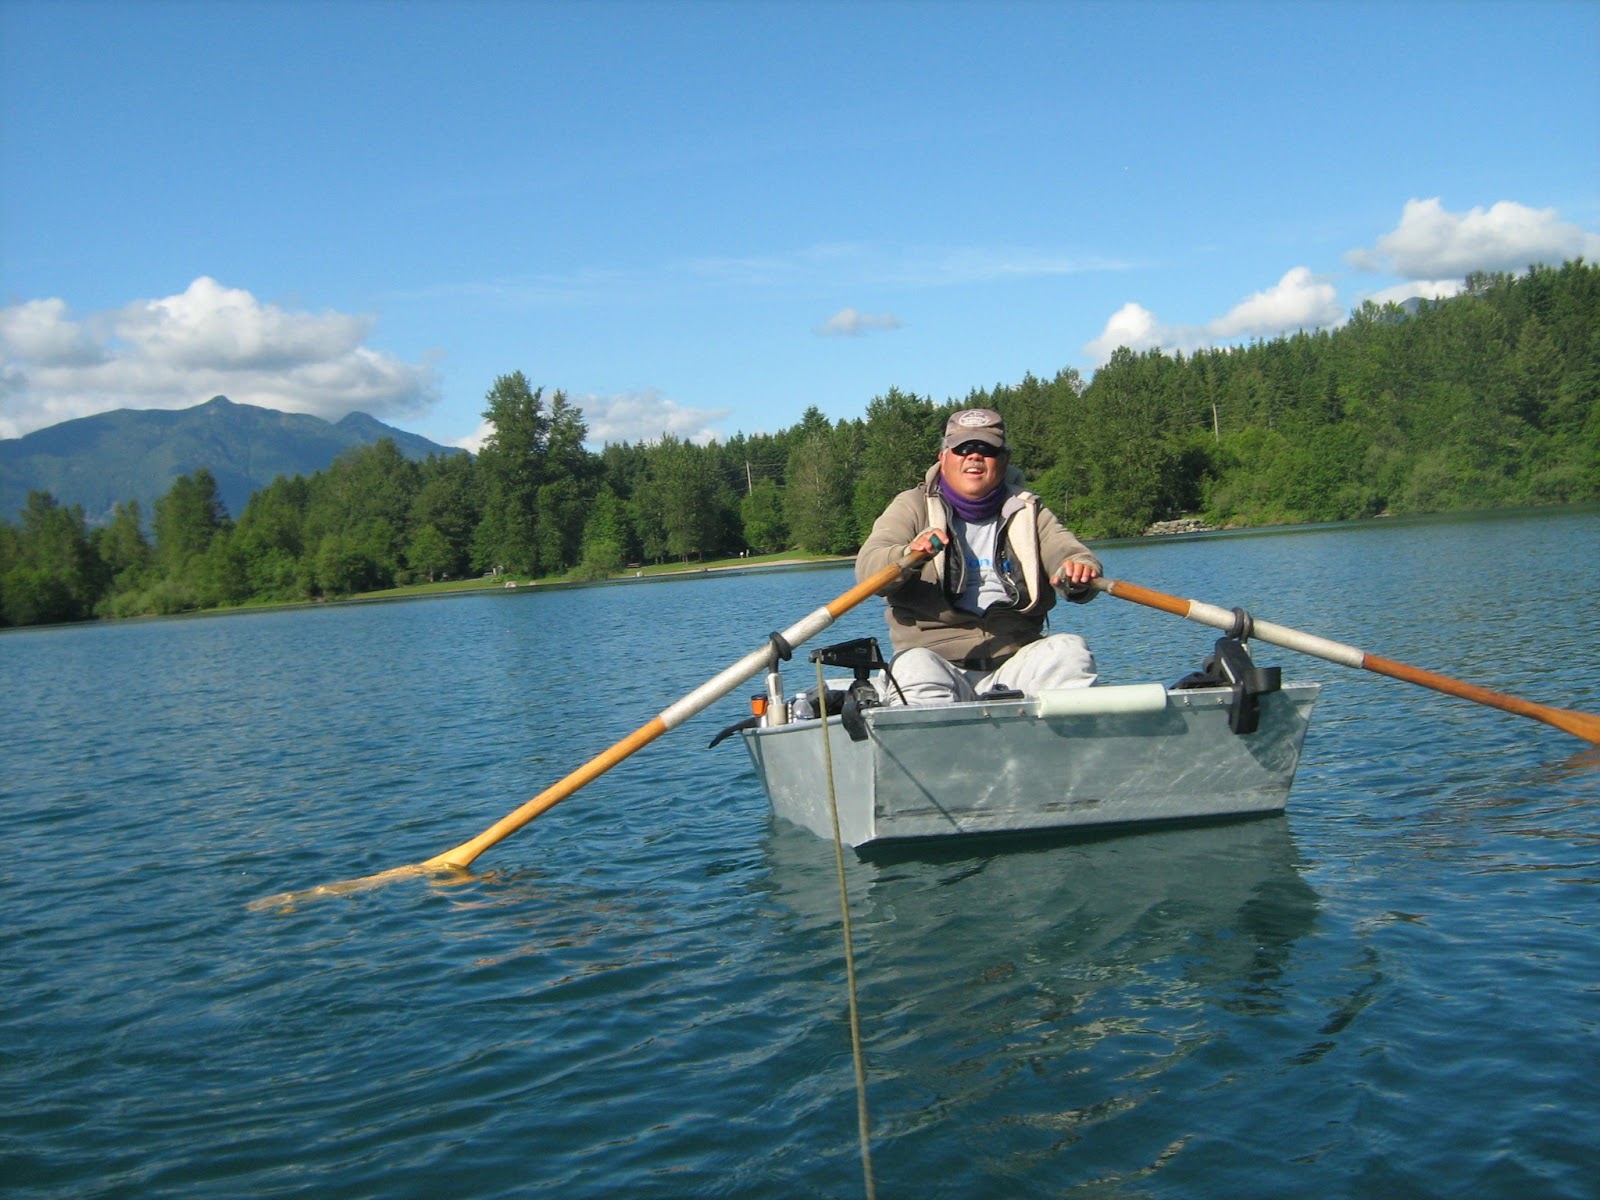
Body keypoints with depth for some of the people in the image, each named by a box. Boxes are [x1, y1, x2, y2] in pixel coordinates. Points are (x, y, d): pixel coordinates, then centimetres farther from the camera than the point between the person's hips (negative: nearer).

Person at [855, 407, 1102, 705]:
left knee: (1070, 650, -25)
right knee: (913, 667, -34)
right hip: (937, 664, -2)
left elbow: (1066, 549, -2)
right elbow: (867, 567, -8)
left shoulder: (1027, 512, 15)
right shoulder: (913, 507, 8)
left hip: (1014, 665, 2)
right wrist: (908, 557, -32)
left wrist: (1079, 571, -29)